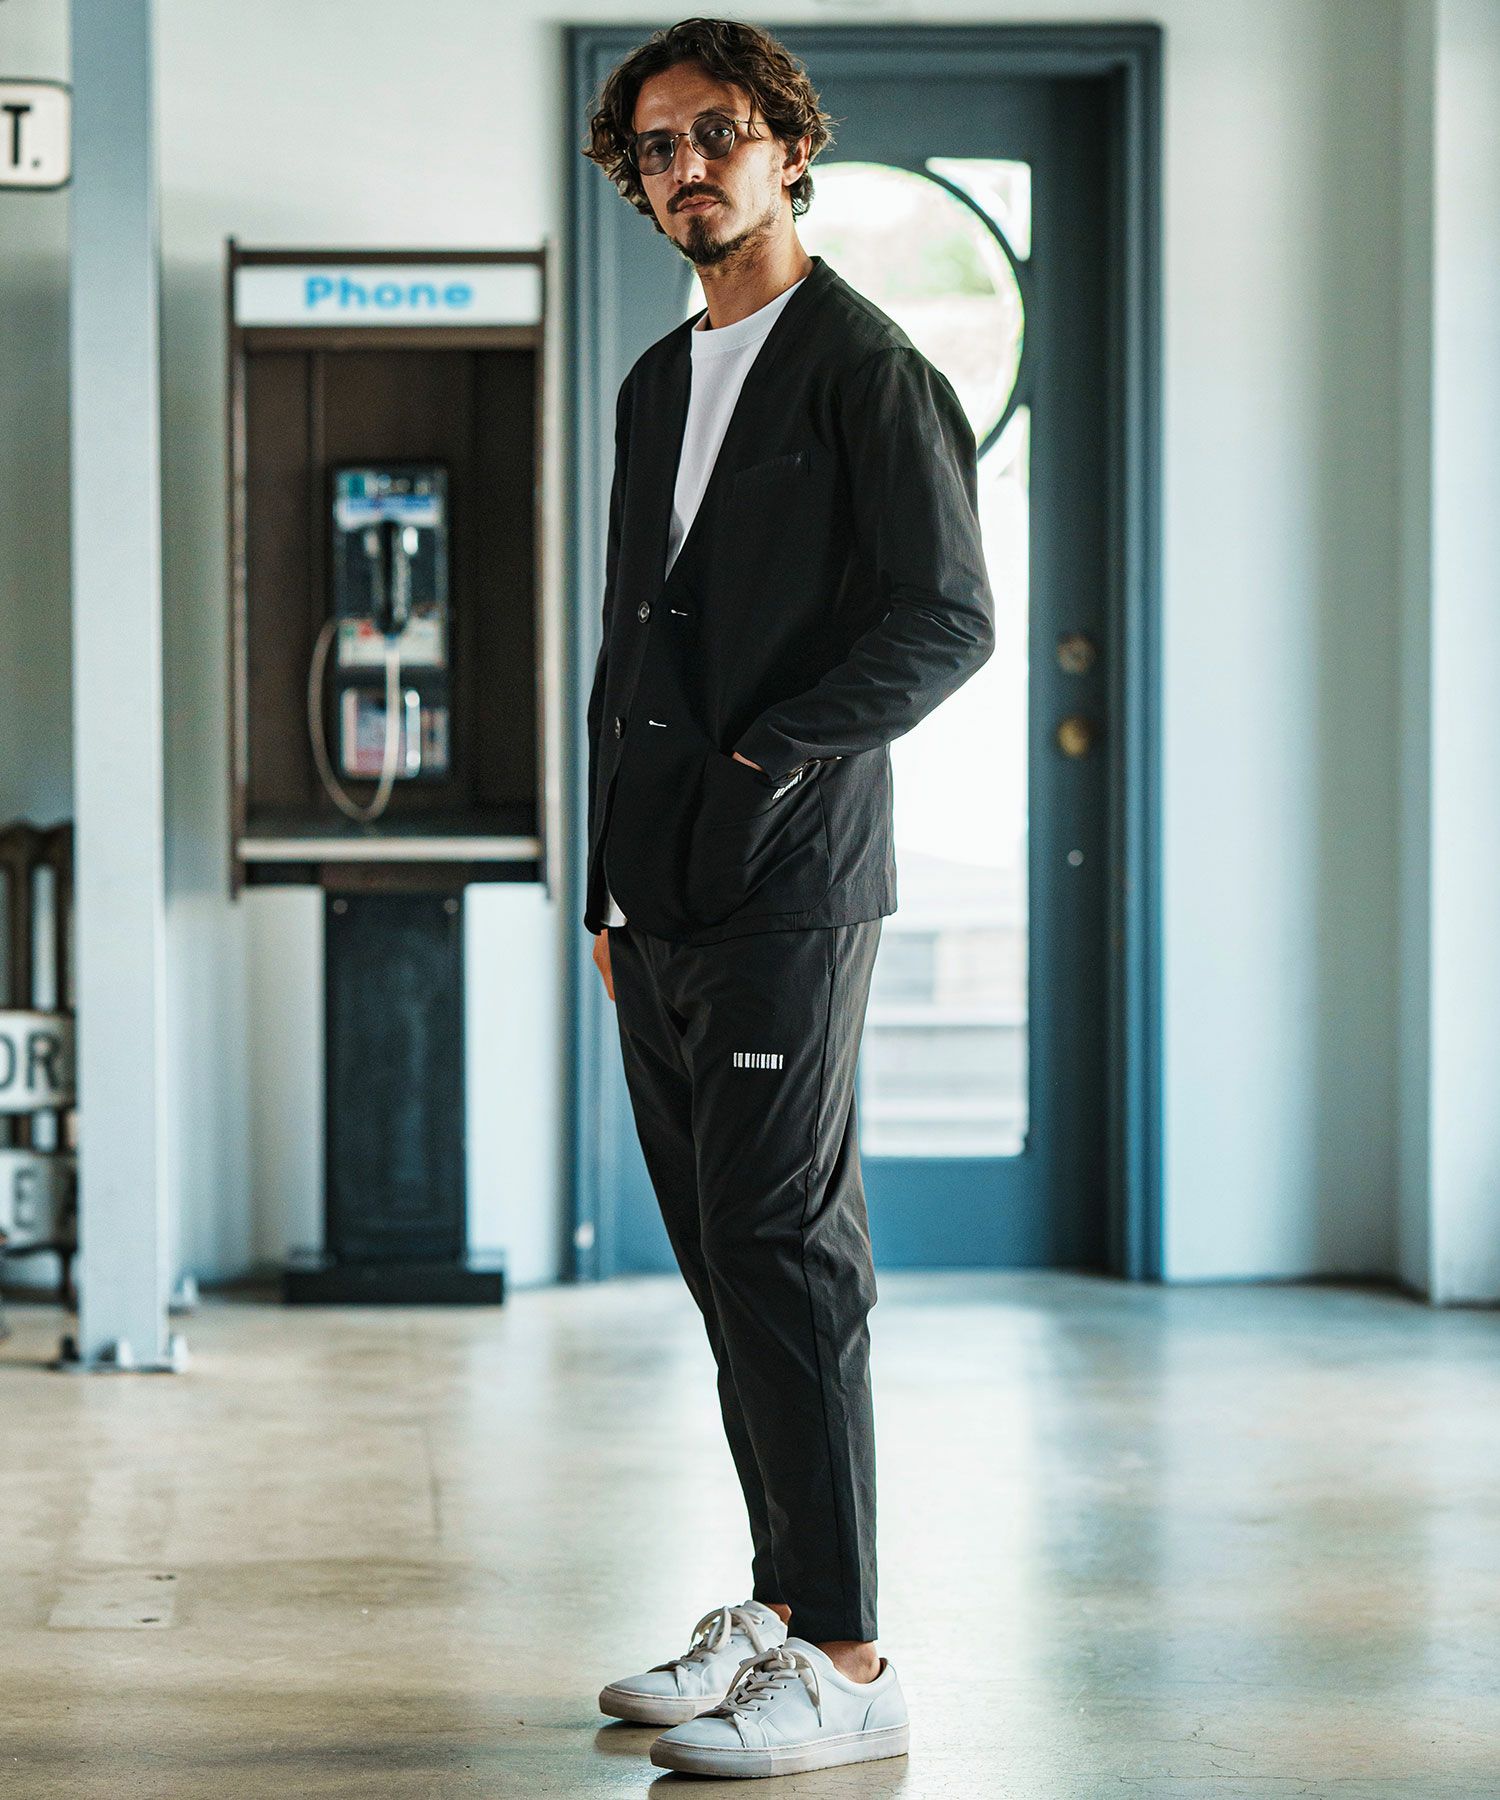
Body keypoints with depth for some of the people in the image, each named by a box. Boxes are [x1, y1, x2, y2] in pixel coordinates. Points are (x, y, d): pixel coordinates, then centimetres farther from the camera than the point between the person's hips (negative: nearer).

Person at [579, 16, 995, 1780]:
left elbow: (948, 618, -10)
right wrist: (607, 882, 18)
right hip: (662, 899, 8)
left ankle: (845, 1665, -8)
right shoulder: (656, 385, 20)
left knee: (782, 1254, -11)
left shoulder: (865, 367, -4)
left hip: (789, 882, -8)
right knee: (725, 1259, 10)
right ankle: (781, 1608, 18)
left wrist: (769, 756, -15)